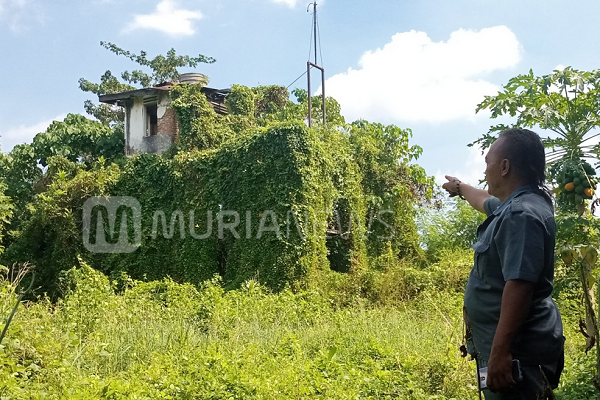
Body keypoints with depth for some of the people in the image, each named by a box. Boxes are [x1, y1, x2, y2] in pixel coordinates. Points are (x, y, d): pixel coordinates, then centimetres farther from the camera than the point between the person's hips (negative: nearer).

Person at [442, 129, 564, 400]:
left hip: (517, 352, -10)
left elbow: (519, 286, -30)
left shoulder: (522, 215, -22)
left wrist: (499, 352, -32)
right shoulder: (514, 205, 11)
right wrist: (459, 188, 54)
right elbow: (485, 201, 35)